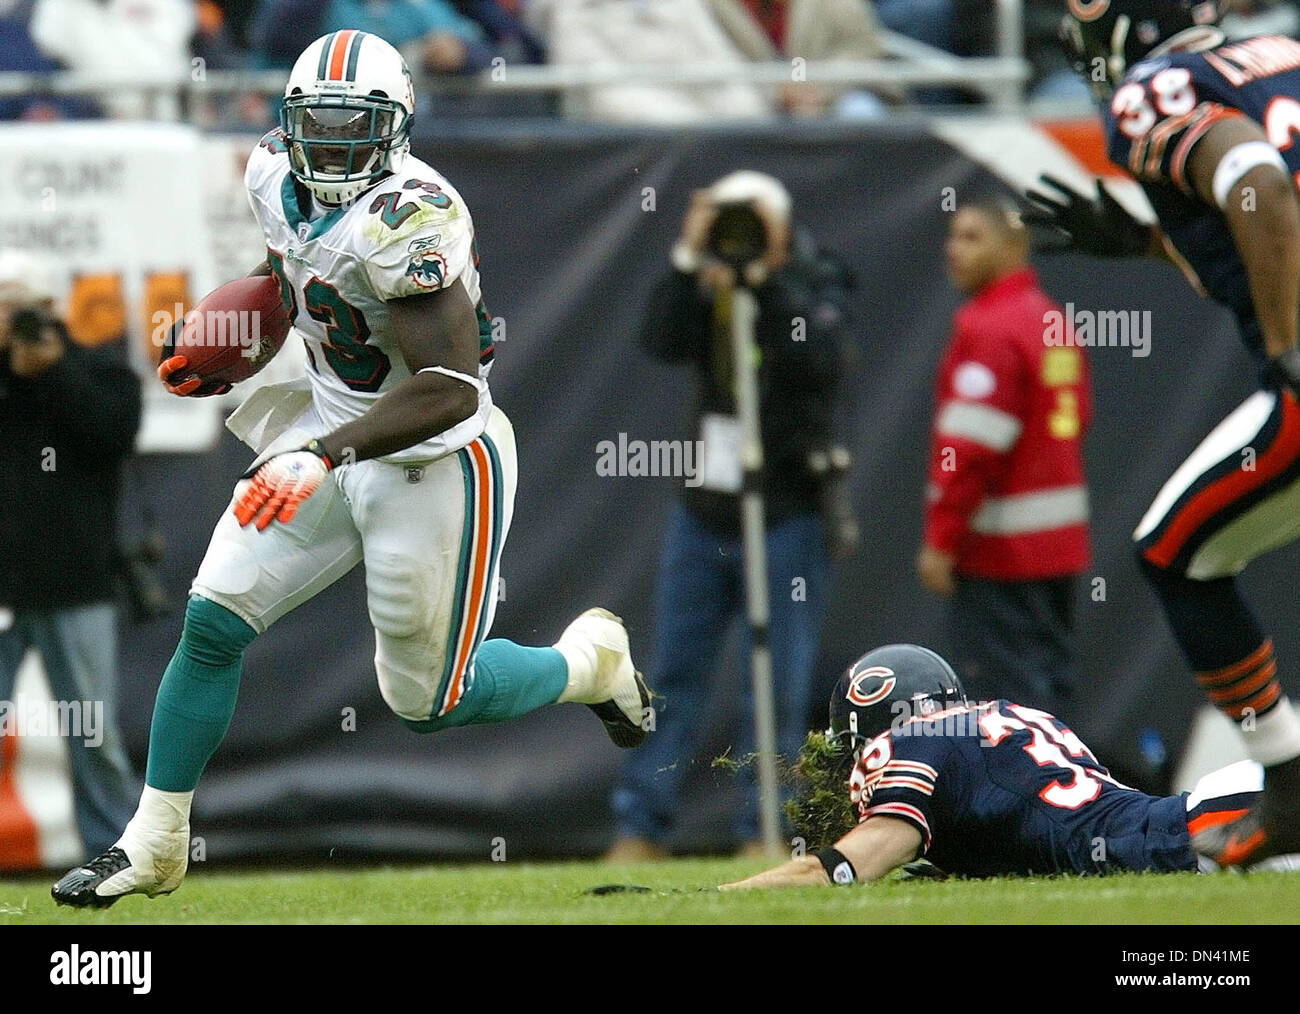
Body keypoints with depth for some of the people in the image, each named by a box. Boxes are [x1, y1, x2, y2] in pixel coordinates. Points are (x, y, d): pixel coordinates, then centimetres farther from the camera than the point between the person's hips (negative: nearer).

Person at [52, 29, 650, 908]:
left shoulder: (410, 218, -28)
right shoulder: (279, 178, -2)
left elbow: (449, 389, -34)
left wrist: (324, 456, -40)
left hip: (434, 460, -7)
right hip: (330, 430, 7)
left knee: (430, 702, 4)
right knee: (214, 623, -3)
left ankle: (591, 660, 32)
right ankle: (154, 846, 8)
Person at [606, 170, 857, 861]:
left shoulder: (813, 288, -4)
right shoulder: (705, 292, 5)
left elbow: (816, 356, -23)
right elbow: (662, 340, -13)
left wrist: (768, 277, -25)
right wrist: (689, 260, -20)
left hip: (788, 515, -4)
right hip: (705, 512, 4)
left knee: (777, 686, -2)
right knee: (672, 674, 4)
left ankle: (763, 831, 4)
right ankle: (641, 830, 7)